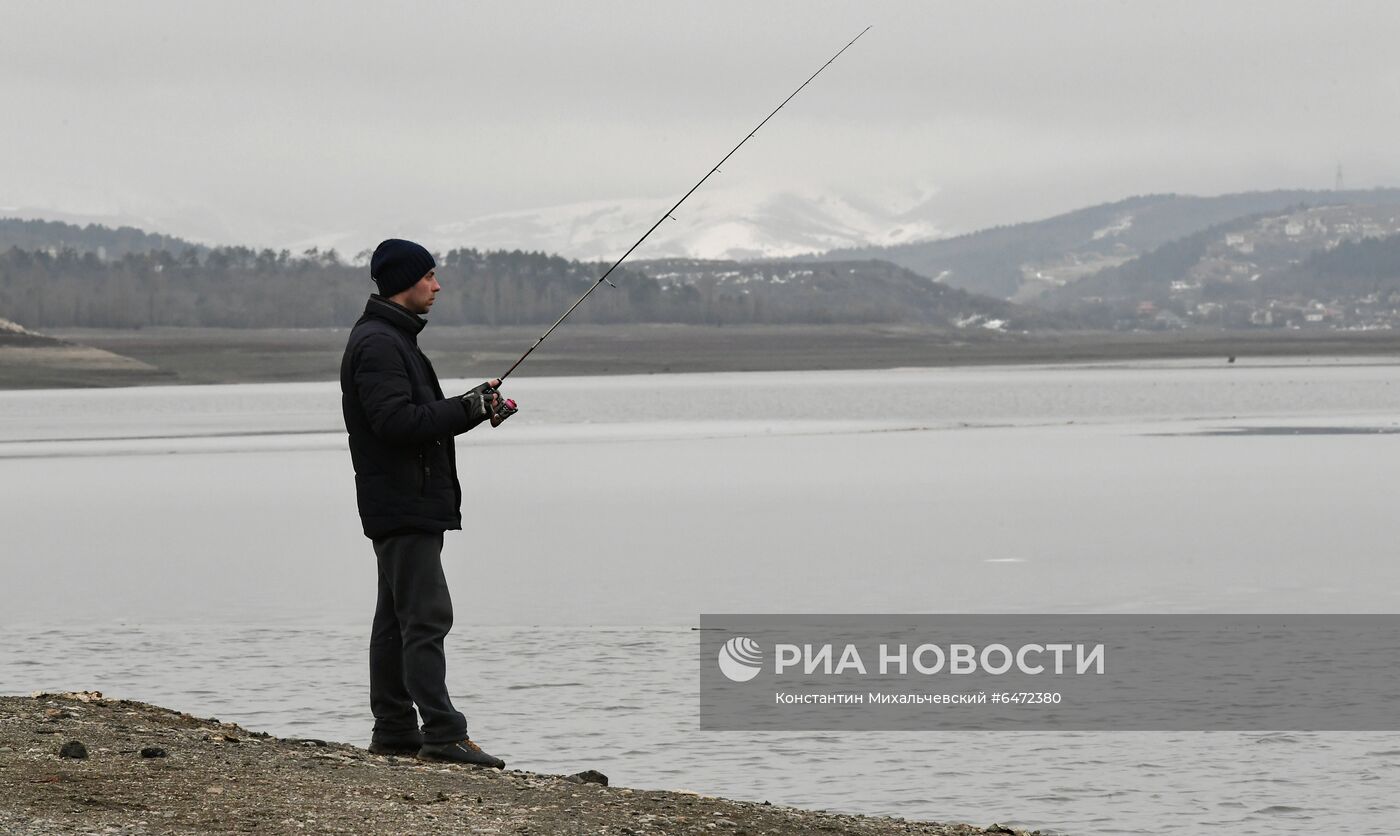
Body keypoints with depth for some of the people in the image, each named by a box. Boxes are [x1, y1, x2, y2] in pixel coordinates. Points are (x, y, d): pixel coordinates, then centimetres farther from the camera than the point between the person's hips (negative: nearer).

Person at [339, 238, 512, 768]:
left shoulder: (393, 339, 20)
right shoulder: (378, 343, -14)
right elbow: (395, 421, -24)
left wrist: (475, 405, 9)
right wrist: (468, 409, -17)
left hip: (410, 503, 11)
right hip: (402, 506, -11)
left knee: (397, 617, 11)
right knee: (426, 614, -13)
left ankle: (394, 730, 15)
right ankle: (443, 734, -16)